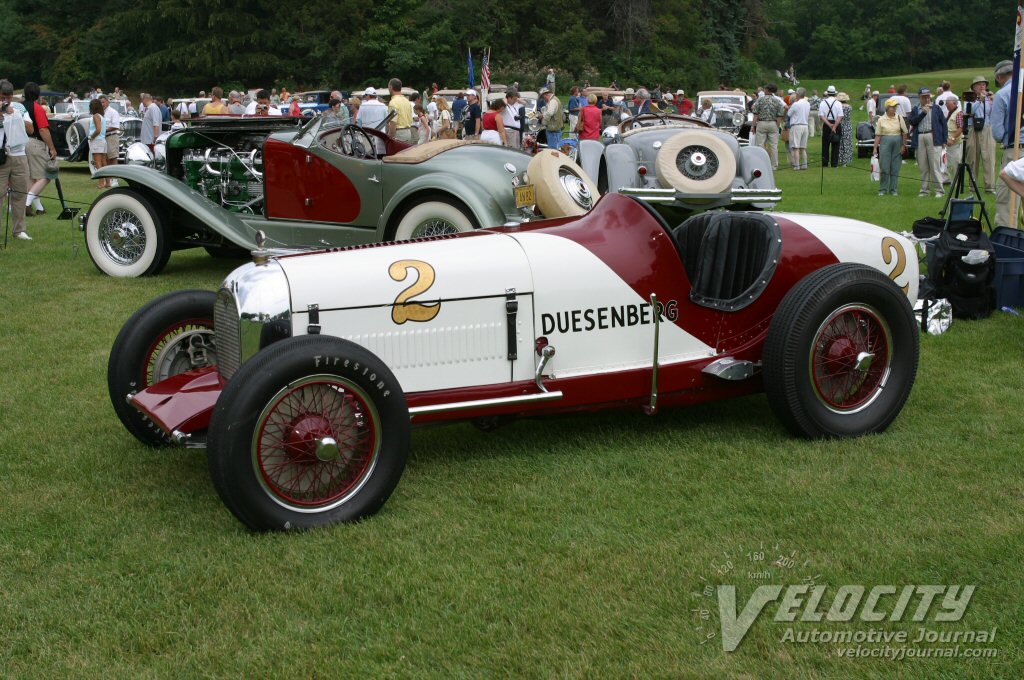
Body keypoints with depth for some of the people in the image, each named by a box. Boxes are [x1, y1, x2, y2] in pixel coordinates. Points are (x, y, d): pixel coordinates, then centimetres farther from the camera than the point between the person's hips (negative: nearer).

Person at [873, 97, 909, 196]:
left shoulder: (899, 118, 5)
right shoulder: (881, 119, 2)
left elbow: (905, 133, 6)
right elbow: (878, 135, 1)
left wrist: (904, 145, -1)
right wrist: (875, 148, -3)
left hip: (897, 144, 1)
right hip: (885, 144, -1)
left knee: (895, 168, 4)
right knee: (884, 168, -1)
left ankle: (893, 189, 11)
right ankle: (883, 189, 8)